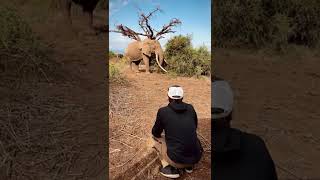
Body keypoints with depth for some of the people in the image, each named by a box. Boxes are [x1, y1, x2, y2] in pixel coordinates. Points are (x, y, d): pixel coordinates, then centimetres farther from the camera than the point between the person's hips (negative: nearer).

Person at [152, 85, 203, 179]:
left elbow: (156, 133, 9)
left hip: (177, 159, -4)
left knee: (156, 138, 19)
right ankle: (189, 165, 20)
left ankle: (170, 168, 6)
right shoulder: (191, 108, 4)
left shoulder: (163, 111, -5)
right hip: (196, 158, 5)